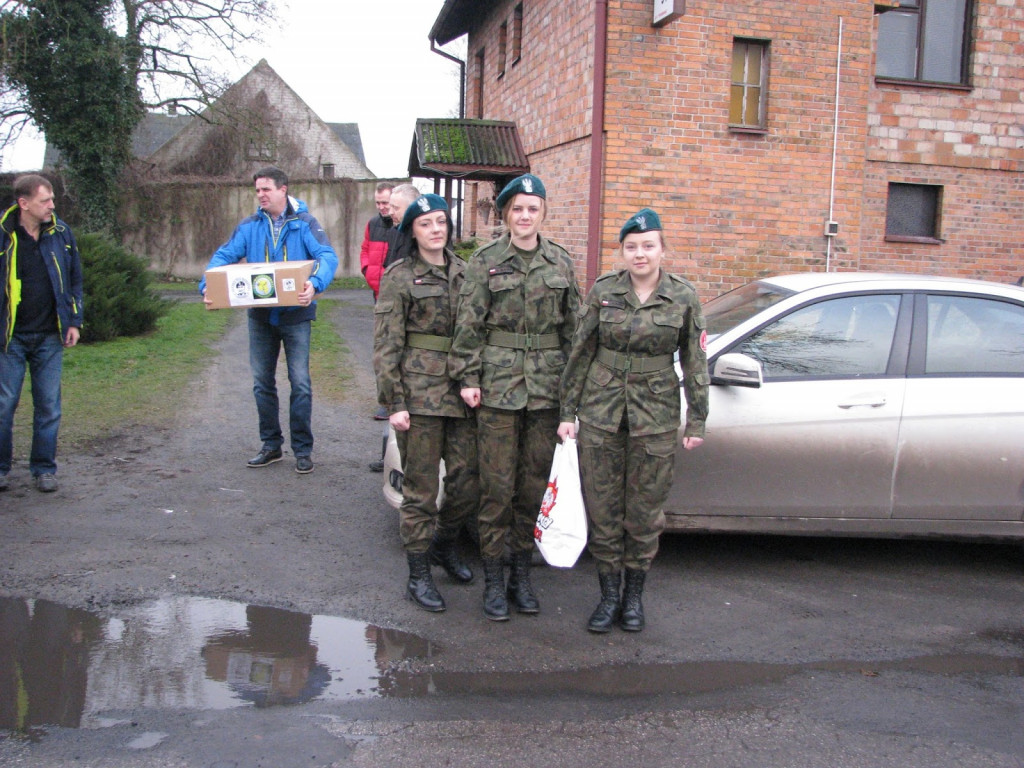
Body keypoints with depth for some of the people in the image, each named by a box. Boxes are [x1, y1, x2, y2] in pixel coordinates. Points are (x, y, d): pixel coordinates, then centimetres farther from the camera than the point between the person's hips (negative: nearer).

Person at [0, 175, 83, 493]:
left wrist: (74, 321, 4)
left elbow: (75, 279, 10)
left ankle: (44, 468, 18)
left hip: (50, 336, 2)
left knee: (49, 406, 7)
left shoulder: (61, 233, 2)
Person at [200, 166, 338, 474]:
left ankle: (303, 449, 10)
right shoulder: (249, 226, 5)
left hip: (295, 314, -4)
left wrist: (315, 283, -35)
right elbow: (224, 256, -1)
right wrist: (207, 285, -19)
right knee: (262, 382, 11)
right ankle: (271, 445, 24)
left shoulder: (304, 223, -4)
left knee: (300, 382, -2)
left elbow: (327, 256, -15)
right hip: (260, 315, 4)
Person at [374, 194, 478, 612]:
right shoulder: (399, 277, -3)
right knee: (420, 487, 2)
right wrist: (393, 402, -11)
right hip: (420, 391, -5)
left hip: (460, 391, 5)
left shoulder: (463, 272, 11)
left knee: (468, 480, 7)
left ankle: (445, 543, 35)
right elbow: (386, 345, -6)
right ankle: (418, 574, 16)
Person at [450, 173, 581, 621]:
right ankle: (493, 580, 12)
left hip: (546, 388, 3)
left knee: (535, 484, 8)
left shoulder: (561, 264, 8)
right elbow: (469, 324, 0)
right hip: (498, 386, -2)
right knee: (497, 487, 0)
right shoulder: (485, 262, 1)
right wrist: (467, 377, -7)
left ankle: (521, 575, 22)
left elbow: (572, 327, 11)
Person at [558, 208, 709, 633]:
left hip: (655, 414, -1)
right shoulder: (603, 291, -1)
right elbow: (581, 354, 4)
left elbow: (695, 363, 4)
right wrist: (568, 411, 3)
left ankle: (634, 595, 24)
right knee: (602, 506, 5)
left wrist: (697, 421, 3)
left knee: (645, 509, 7)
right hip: (601, 410, 1)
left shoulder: (683, 298, -2)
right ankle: (609, 594, 20)